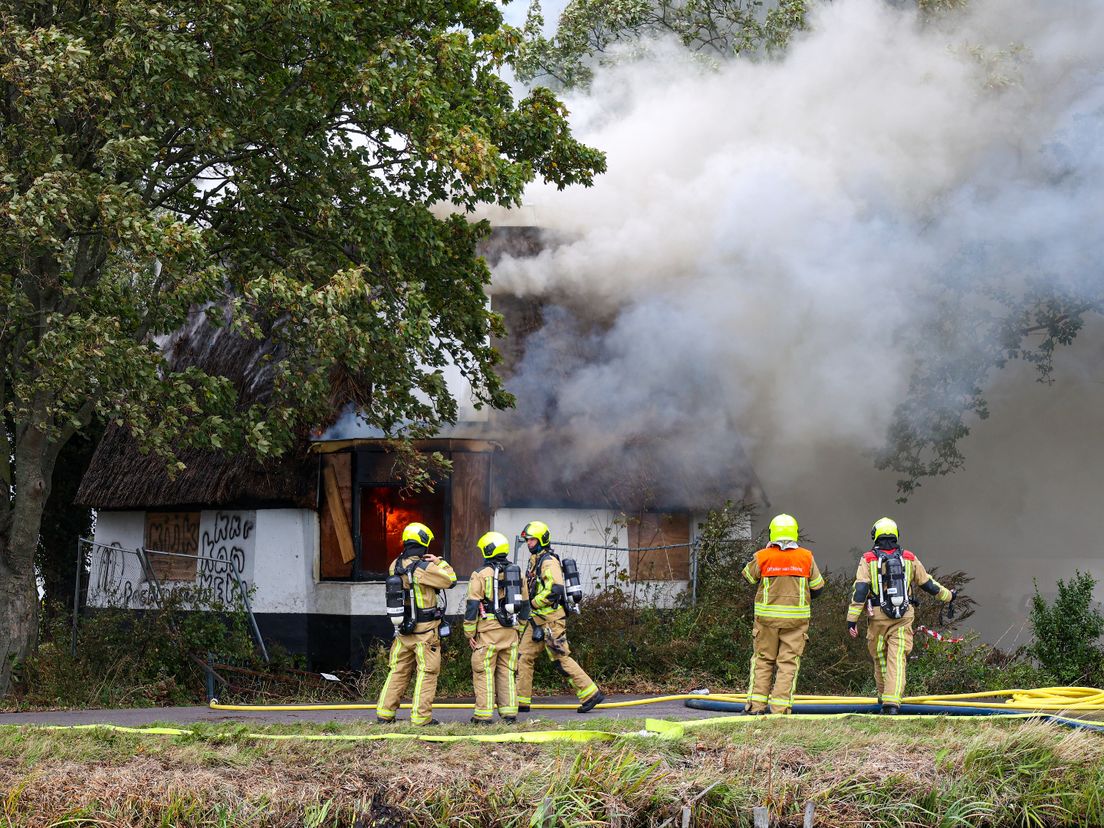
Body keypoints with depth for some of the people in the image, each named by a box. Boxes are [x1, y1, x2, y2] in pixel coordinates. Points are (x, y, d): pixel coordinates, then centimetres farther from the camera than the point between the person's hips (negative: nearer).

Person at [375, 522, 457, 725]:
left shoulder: (395, 566, 2)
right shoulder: (424, 568, -18)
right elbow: (450, 579, -8)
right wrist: (439, 562, 4)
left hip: (402, 630, 6)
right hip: (425, 631, -6)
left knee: (398, 672, 14)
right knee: (426, 673, 2)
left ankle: (384, 713, 14)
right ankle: (421, 716, 1)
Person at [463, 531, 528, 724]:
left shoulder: (481, 574, -6)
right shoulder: (517, 573, 12)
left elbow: (472, 606, -8)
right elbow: (524, 604, 17)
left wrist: (469, 633, -1)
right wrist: (519, 628, 22)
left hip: (488, 630, -5)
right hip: (510, 631, 5)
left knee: (484, 672, -1)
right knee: (508, 672, 10)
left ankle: (484, 714, -3)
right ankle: (510, 713, 8)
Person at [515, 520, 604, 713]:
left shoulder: (548, 561, -13)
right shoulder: (535, 561, 18)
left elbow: (554, 590, -25)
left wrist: (533, 603, -15)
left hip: (551, 618, -10)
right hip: (537, 619, 10)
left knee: (561, 658, -9)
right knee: (524, 655, 8)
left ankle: (591, 694, -5)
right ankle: (521, 701, 11)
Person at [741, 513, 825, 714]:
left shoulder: (763, 557, -6)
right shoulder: (806, 557, -2)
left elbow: (748, 576, 13)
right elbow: (818, 587, 7)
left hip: (767, 616, 0)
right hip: (796, 617, 0)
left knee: (763, 660, 11)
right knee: (789, 662, 3)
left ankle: (756, 703, 8)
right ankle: (780, 706, -1)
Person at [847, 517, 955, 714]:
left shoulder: (869, 560, 0)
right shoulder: (909, 558, 6)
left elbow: (860, 590, -8)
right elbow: (928, 584, 16)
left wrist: (852, 619, -7)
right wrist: (947, 595, 34)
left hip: (877, 617, -1)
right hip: (903, 617, 1)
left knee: (880, 658, 15)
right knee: (897, 659, -5)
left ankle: (884, 697, 29)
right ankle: (892, 701, -17)